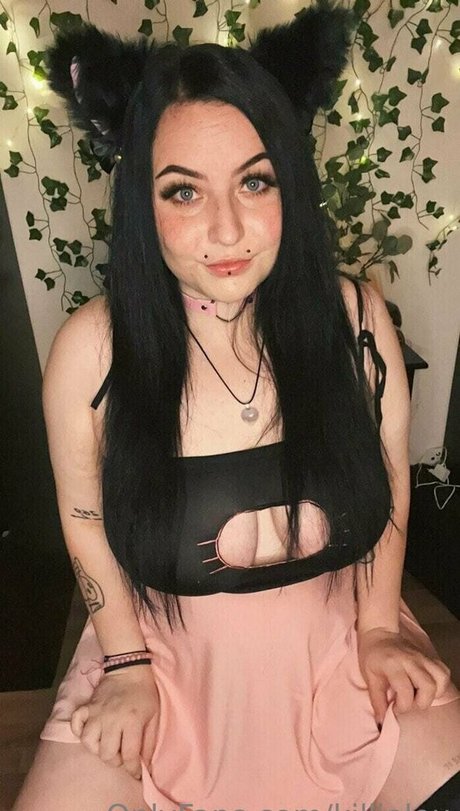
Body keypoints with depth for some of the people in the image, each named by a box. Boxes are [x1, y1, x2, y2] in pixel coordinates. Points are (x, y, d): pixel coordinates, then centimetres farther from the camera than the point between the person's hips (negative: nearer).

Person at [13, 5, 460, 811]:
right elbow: (86, 523, -5)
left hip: (336, 639, 2)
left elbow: (389, 486, -2)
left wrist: (378, 628, 0)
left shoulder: (354, 317, -15)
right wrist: (128, 669, -3)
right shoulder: (90, 349, -19)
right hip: (171, 650, 0)